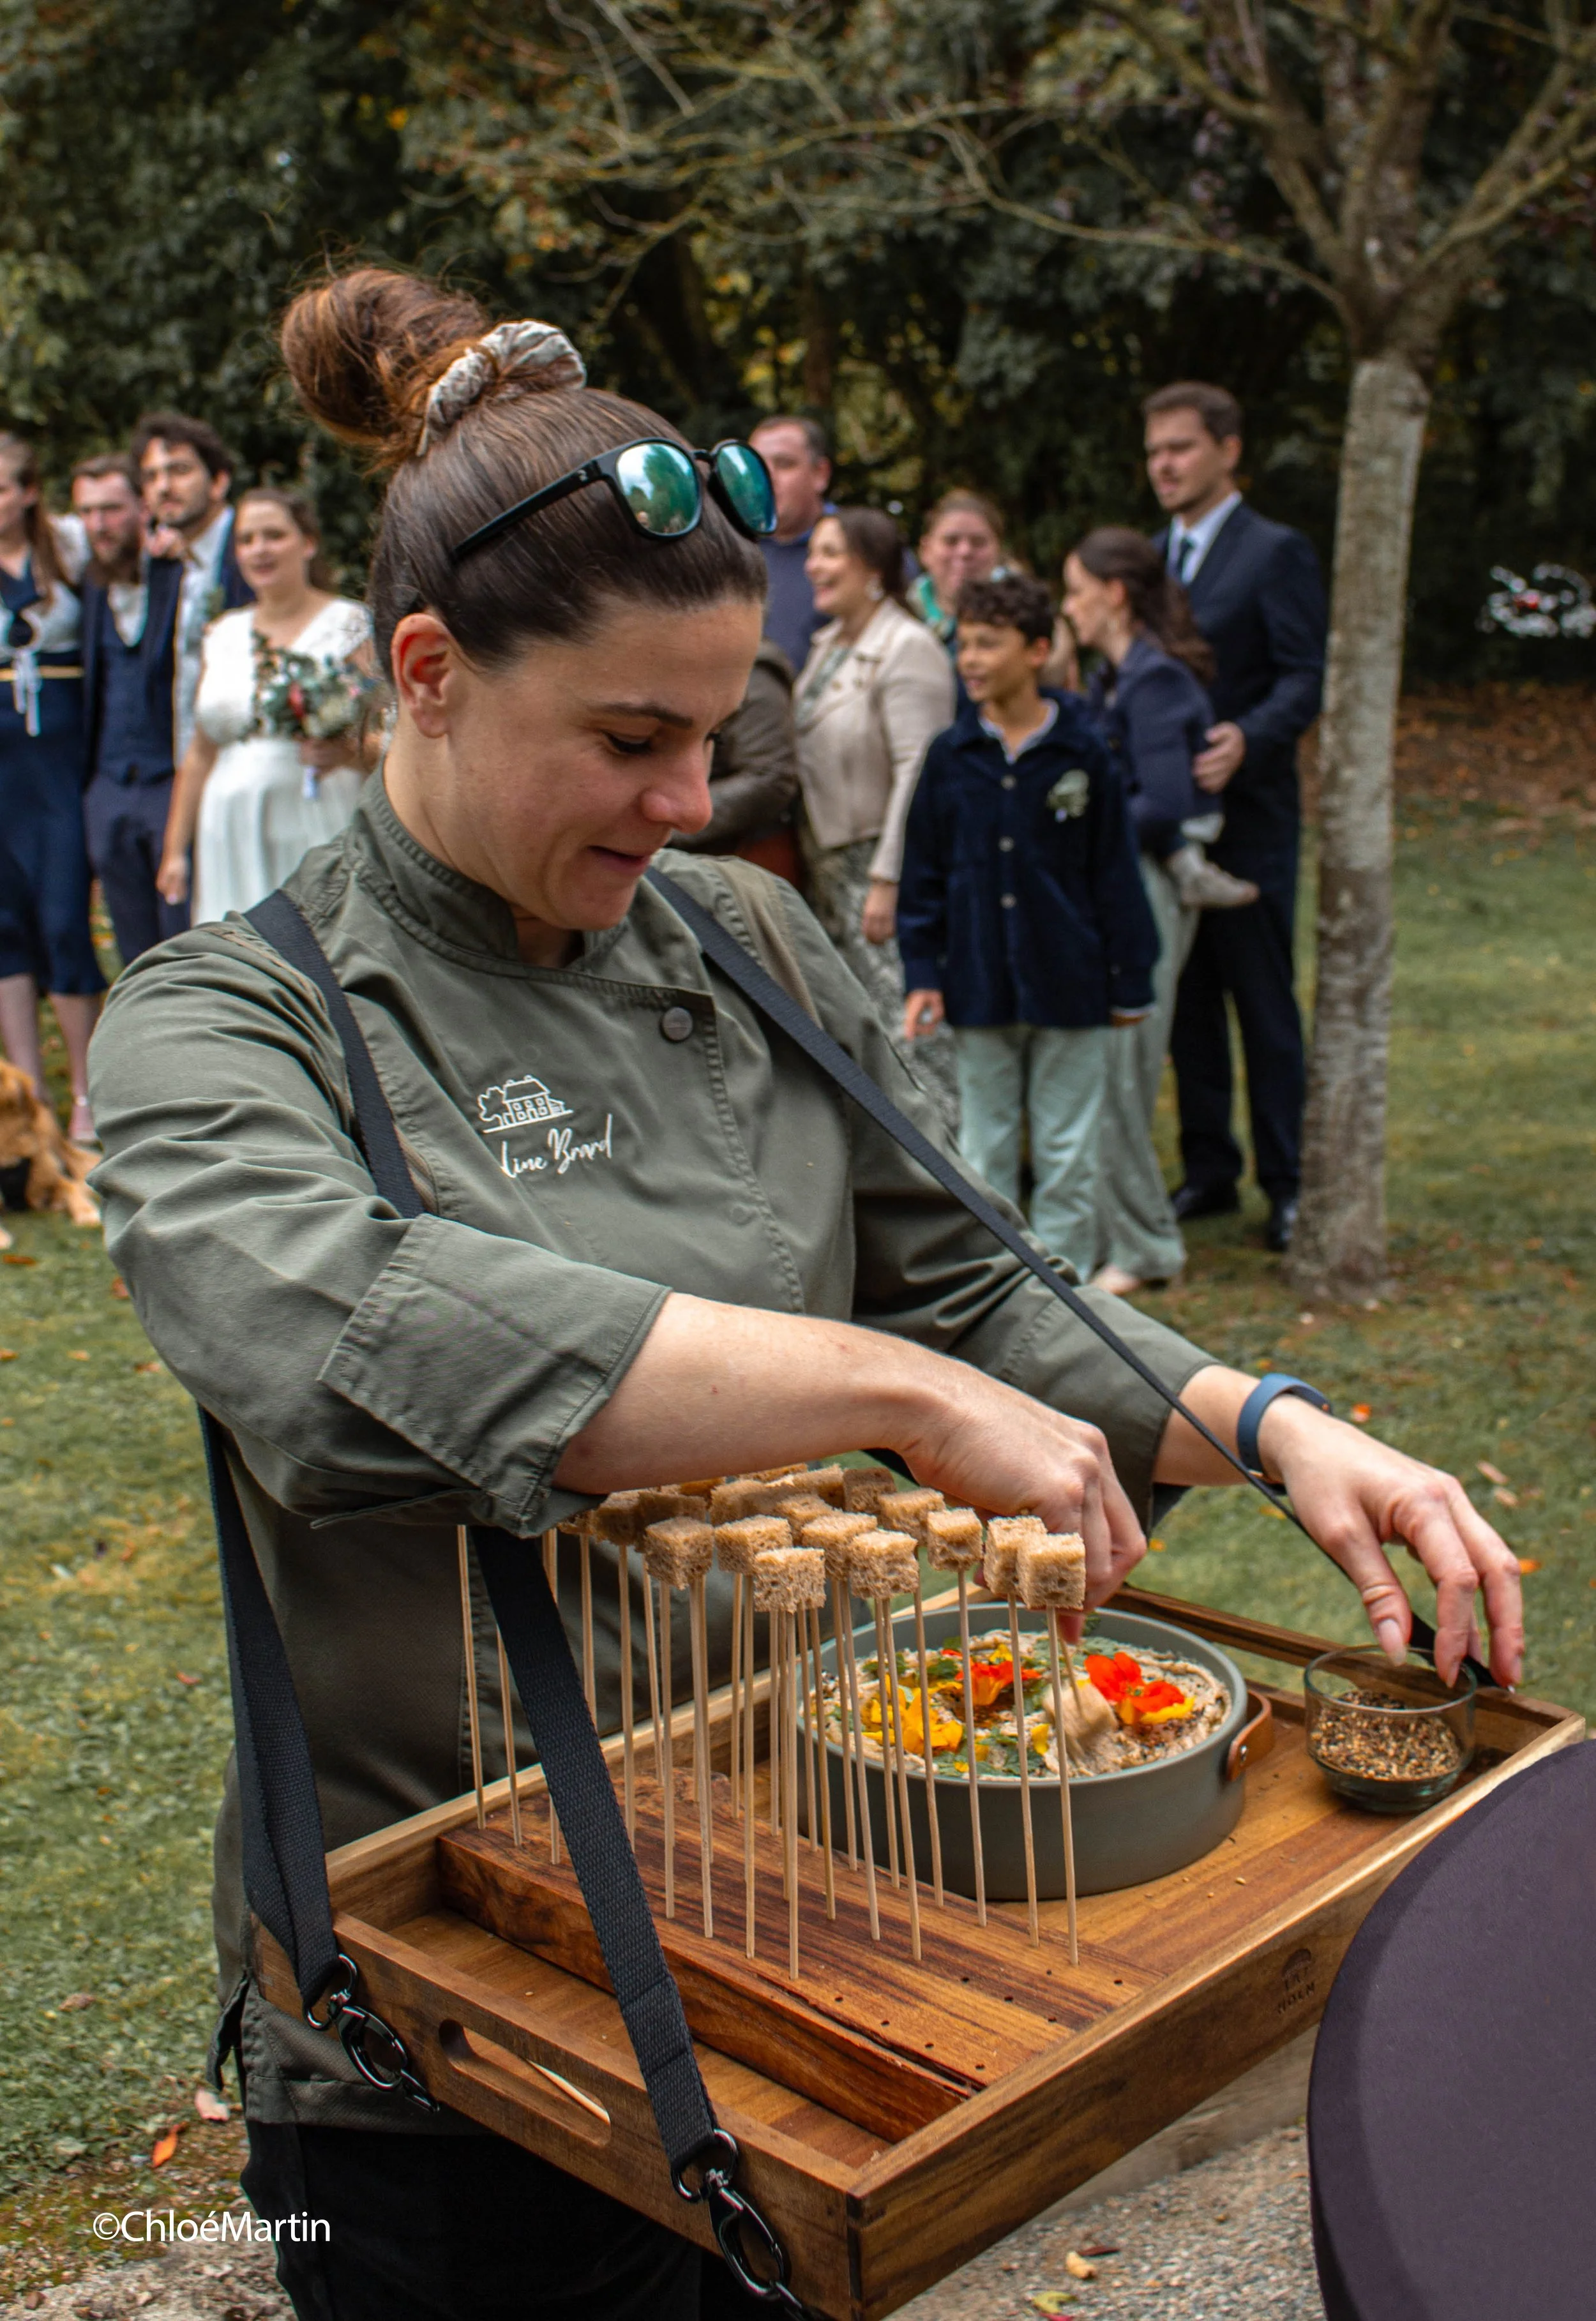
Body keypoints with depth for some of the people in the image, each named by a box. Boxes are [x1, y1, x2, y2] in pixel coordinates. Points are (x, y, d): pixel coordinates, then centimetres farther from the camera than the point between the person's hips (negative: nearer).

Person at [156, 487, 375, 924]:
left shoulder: (351, 625, 2)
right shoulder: (223, 635, 15)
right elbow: (201, 754, 18)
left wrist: (348, 753, -24)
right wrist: (175, 851, 15)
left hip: (318, 832, -4)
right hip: (232, 835, 4)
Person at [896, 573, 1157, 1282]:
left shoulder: (1082, 754, -3)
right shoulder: (950, 757, 2)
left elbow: (1115, 872, 1)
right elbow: (923, 873, 6)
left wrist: (1130, 981, 0)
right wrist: (922, 974, 0)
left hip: (1069, 987, -2)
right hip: (979, 989, 2)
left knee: (1067, 1155, 7)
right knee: (984, 1154, 11)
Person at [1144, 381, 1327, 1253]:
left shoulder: (1276, 552, -5)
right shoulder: (1150, 556, 15)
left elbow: (1305, 678, -12)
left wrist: (1246, 739, -29)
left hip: (1244, 814, -6)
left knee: (1263, 1002, 0)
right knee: (1186, 1001, 11)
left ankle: (1287, 1183, 9)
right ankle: (1208, 1172, 22)